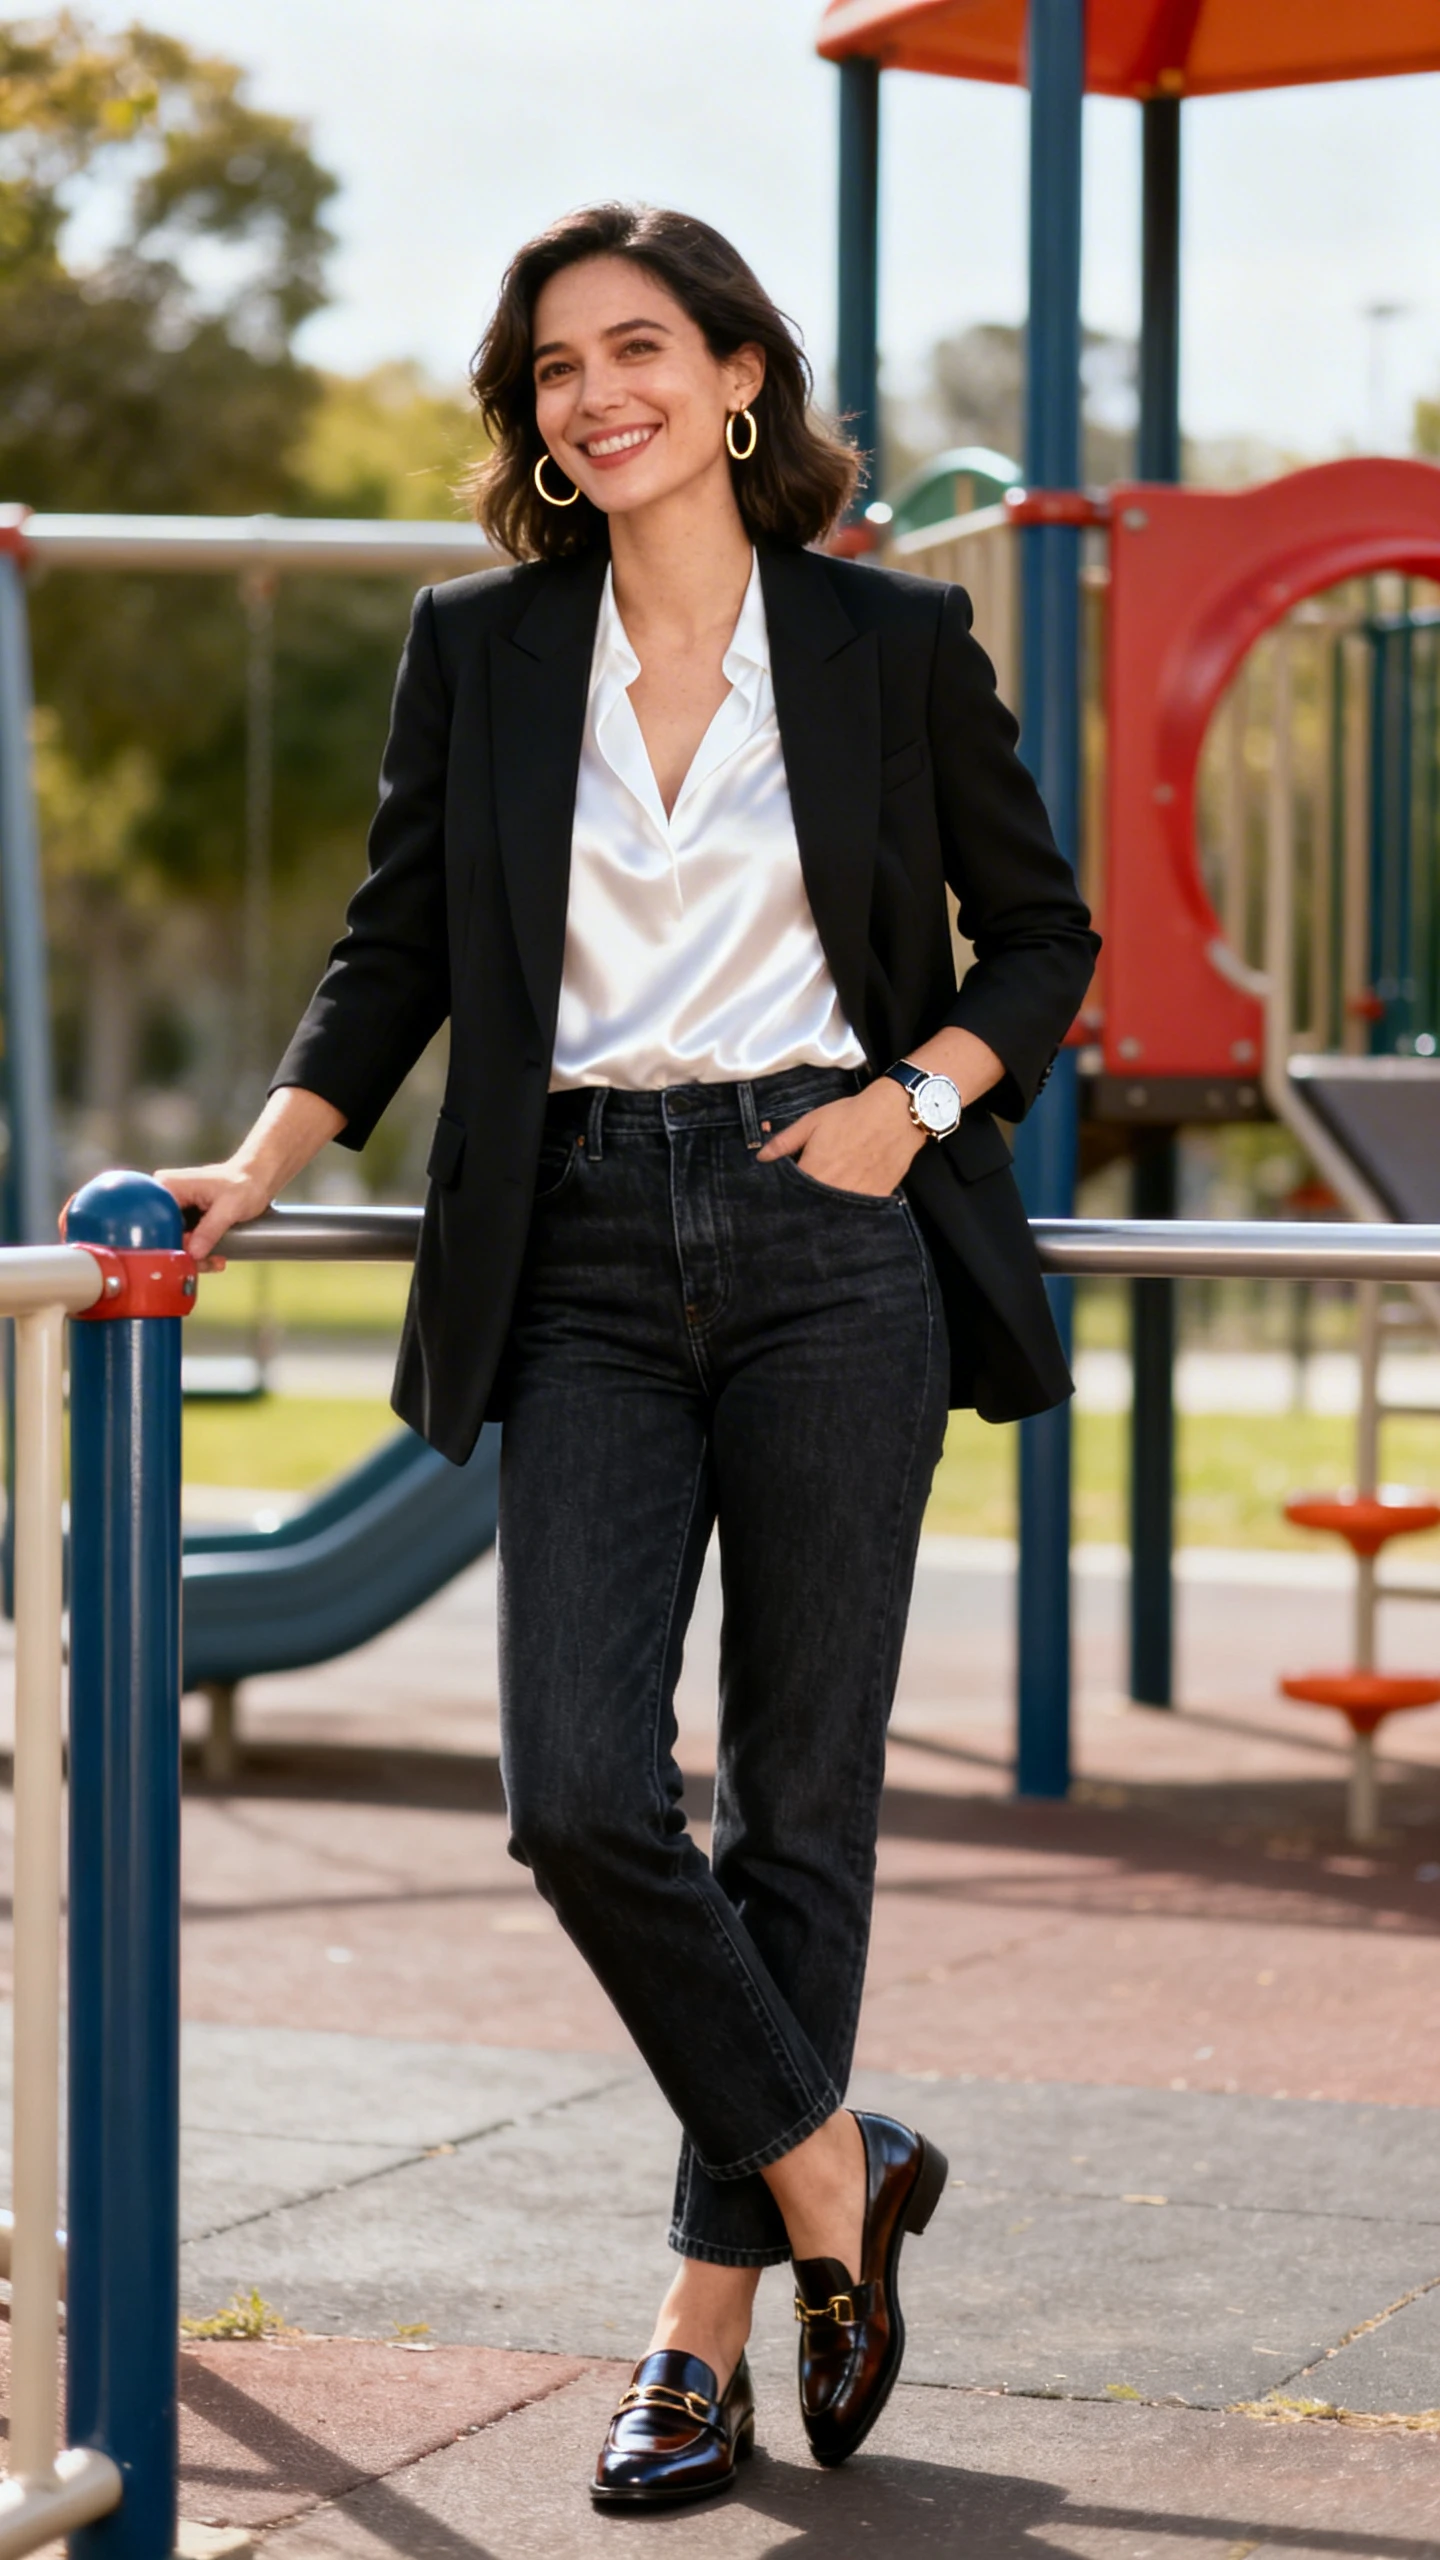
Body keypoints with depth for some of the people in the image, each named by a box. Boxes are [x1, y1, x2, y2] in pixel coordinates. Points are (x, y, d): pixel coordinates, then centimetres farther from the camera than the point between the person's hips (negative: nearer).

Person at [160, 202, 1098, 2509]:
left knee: (796, 1798, 1)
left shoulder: (894, 644, 3)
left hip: (825, 1243, -2)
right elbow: (398, 956, 11)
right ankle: (835, 2184, 11)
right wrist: (255, 1168, -1)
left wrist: (918, 1097, -5)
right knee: (577, 1788, -10)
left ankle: (710, 2321, 13)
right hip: (585, 1262, 2)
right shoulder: (478, 651, 8)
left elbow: (1041, 930, 11)